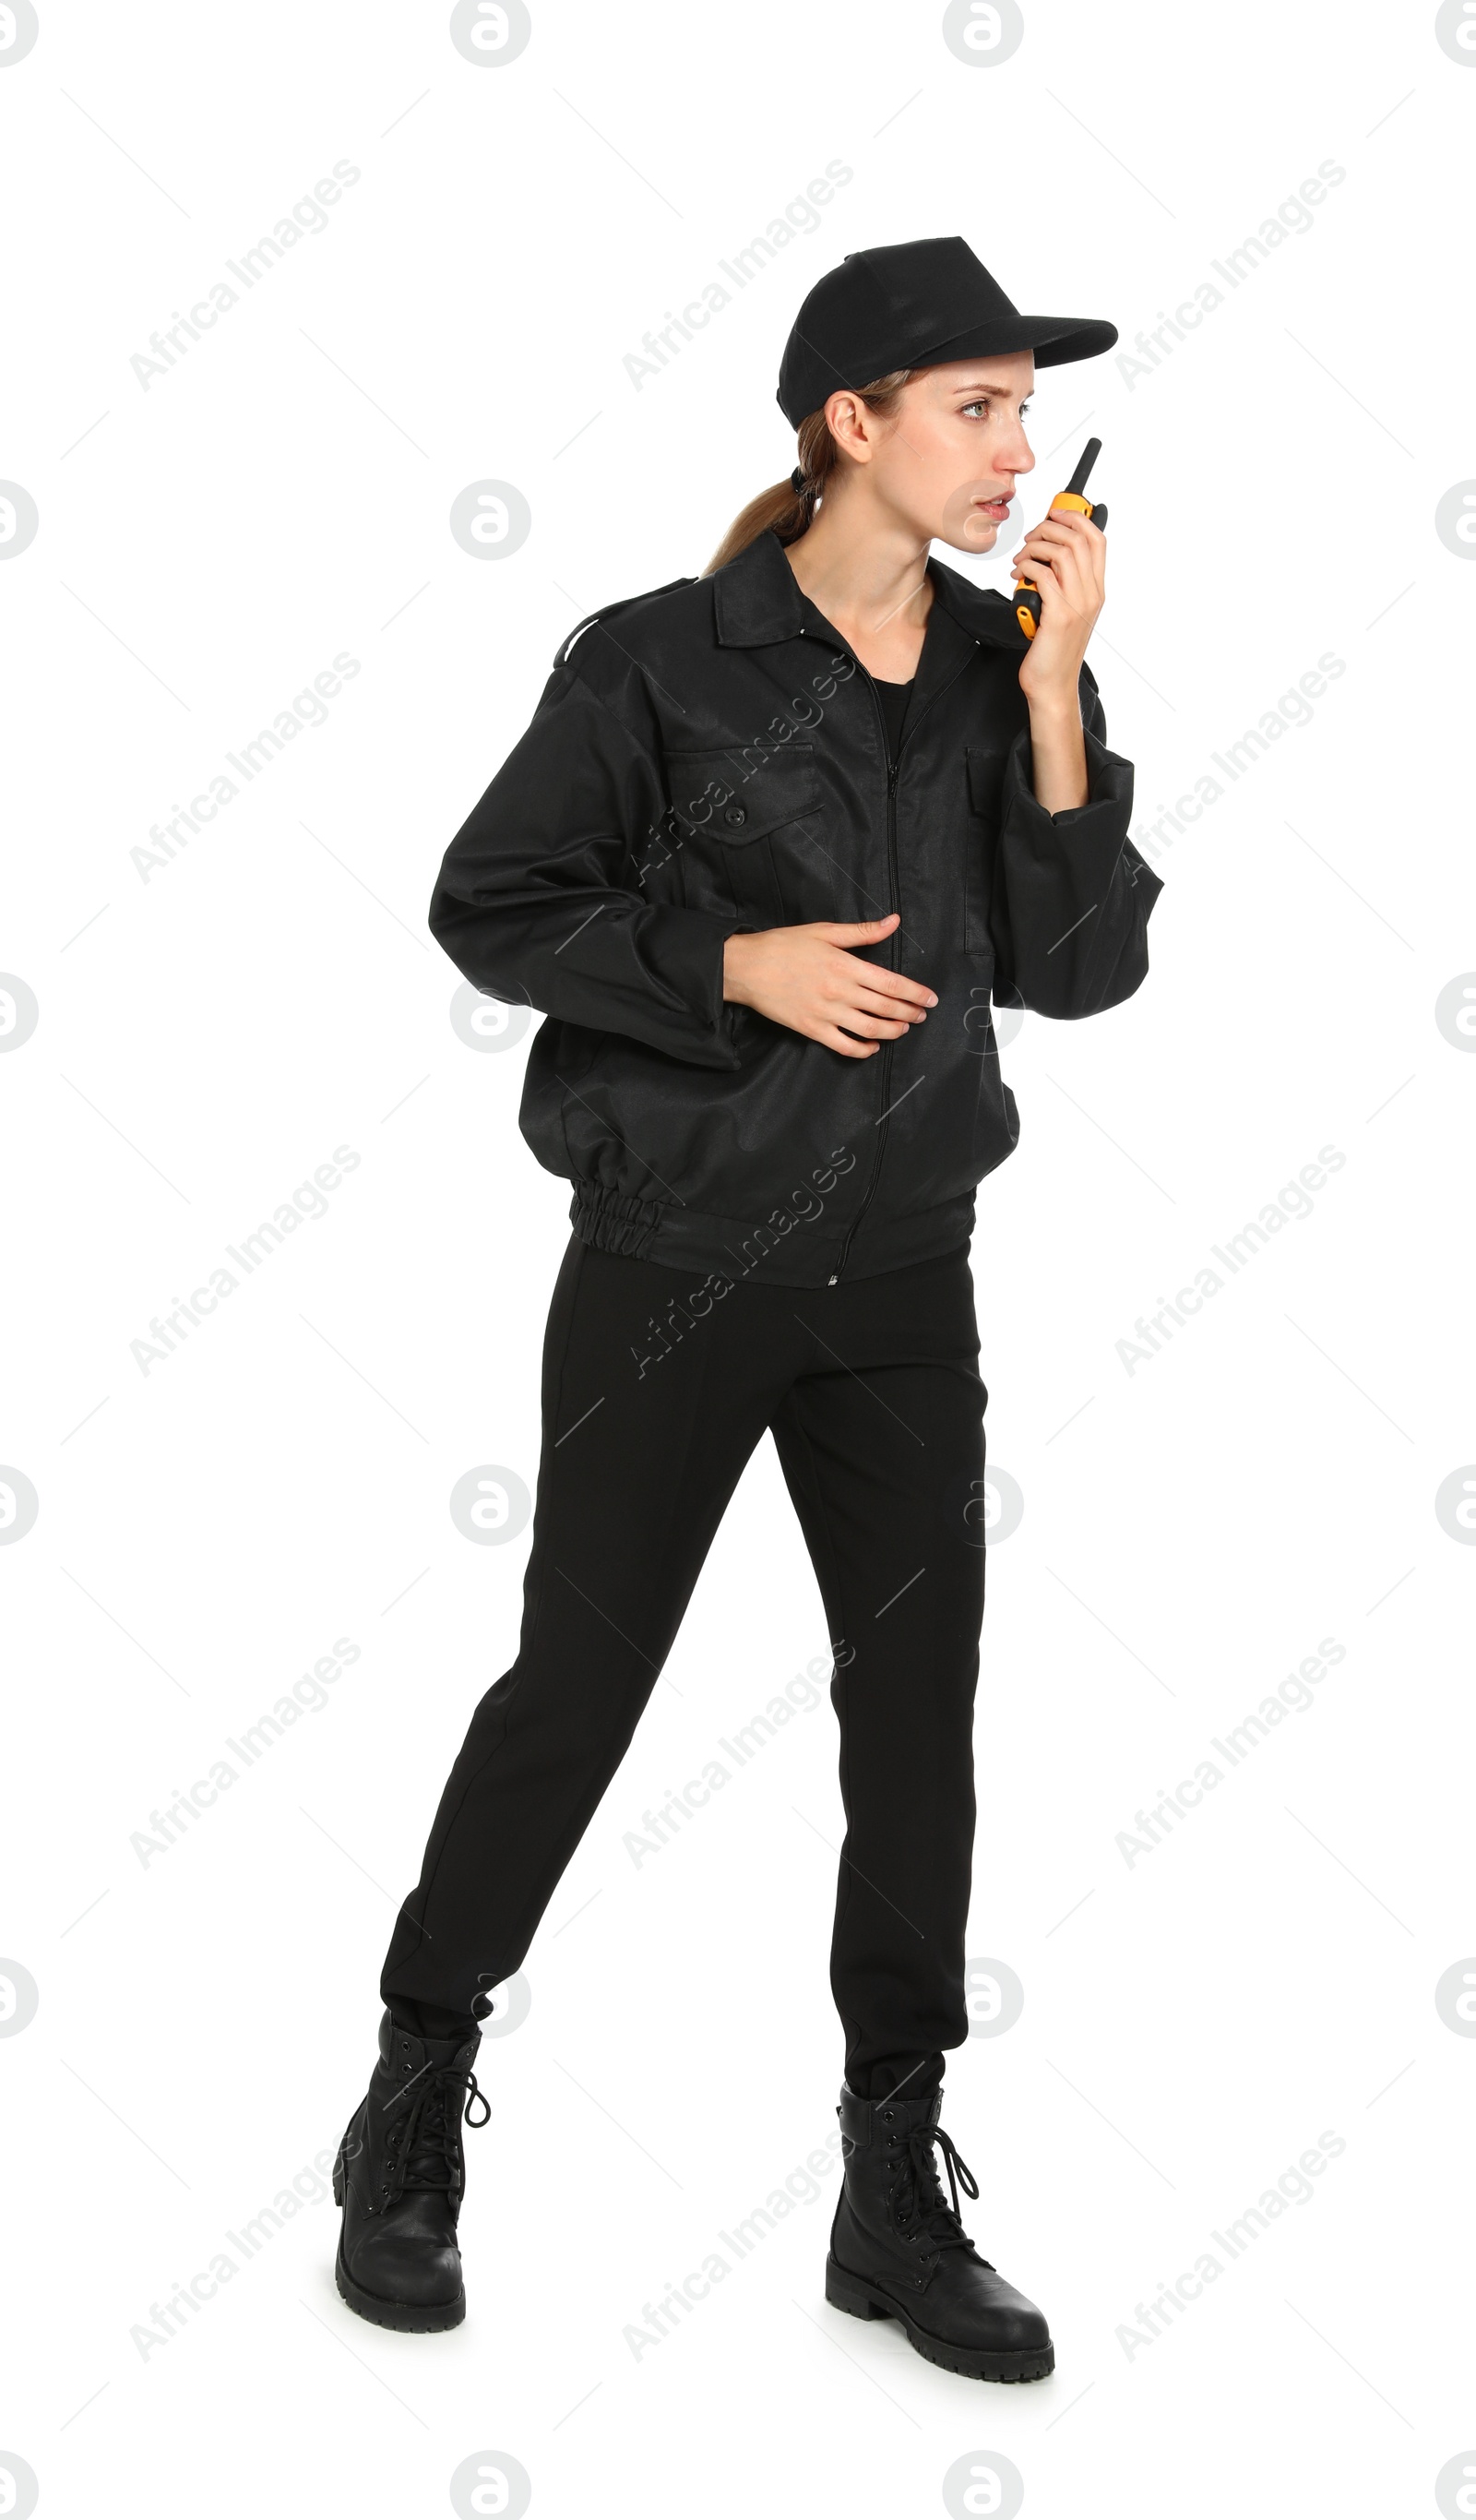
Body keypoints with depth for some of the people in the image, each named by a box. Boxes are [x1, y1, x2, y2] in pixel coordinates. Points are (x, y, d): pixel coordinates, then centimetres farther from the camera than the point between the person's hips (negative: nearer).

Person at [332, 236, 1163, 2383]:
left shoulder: (1005, 664, 2)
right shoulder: (663, 662, -10)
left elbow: (1079, 969, -4)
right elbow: (490, 907, -5)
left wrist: (1054, 693, -13)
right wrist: (734, 962, -17)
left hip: (902, 1276, 4)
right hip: (675, 1264, -4)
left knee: (921, 1714, 5)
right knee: (578, 1683, 6)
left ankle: (897, 2198, 19)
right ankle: (415, 2108, 28)